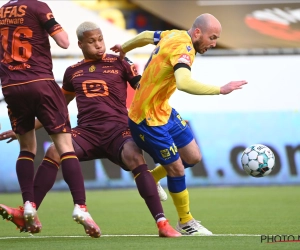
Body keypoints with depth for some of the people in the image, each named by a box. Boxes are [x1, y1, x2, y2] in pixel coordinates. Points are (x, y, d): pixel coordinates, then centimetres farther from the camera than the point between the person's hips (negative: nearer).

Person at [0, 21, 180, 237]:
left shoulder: (120, 64, 5)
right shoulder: (73, 72, 16)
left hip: (116, 130, -3)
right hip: (87, 131, 3)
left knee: (135, 159, -31)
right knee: (53, 152, -24)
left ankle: (162, 223, -31)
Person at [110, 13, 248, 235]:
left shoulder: (174, 35, 2)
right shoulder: (183, 48, -27)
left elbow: (145, 36, 22)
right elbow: (184, 83, -45)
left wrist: (124, 48, 40)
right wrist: (220, 90, -44)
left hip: (163, 111, 10)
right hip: (148, 120, -10)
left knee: (193, 157, 10)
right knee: (177, 168, -2)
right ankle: (186, 224, 13)